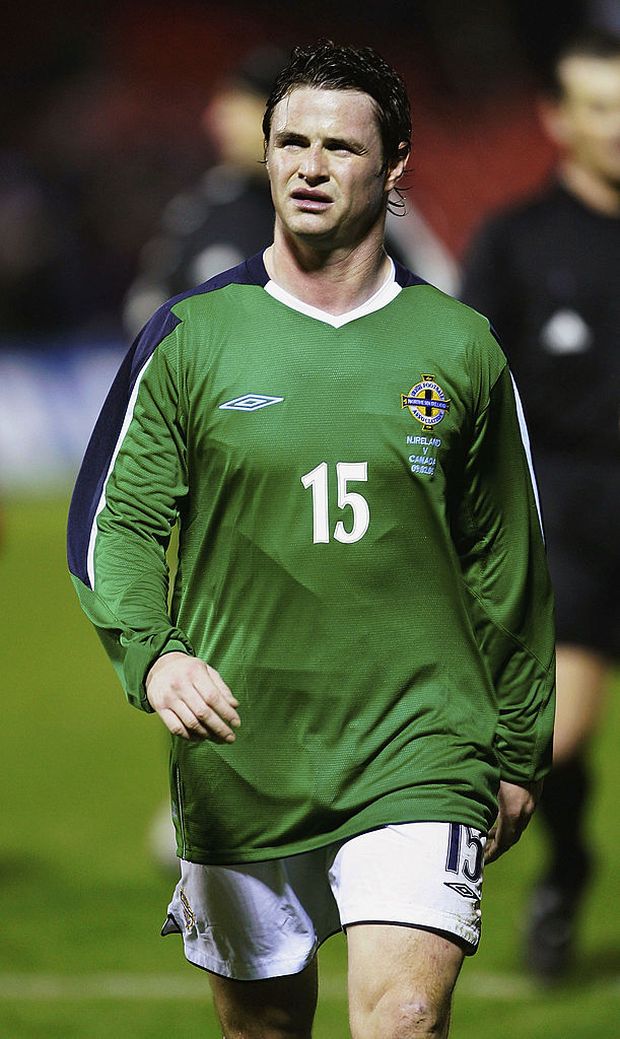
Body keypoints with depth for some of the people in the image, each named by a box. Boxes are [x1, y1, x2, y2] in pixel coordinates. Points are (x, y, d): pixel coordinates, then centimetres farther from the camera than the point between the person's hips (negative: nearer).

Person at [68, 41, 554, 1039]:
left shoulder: (459, 347, 4)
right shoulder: (192, 336, 1)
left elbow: (506, 563, 12)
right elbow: (112, 524, 0)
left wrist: (519, 755, 14)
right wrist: (151, 654, -20)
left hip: (418, 753, -1)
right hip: (236, 758, 1)